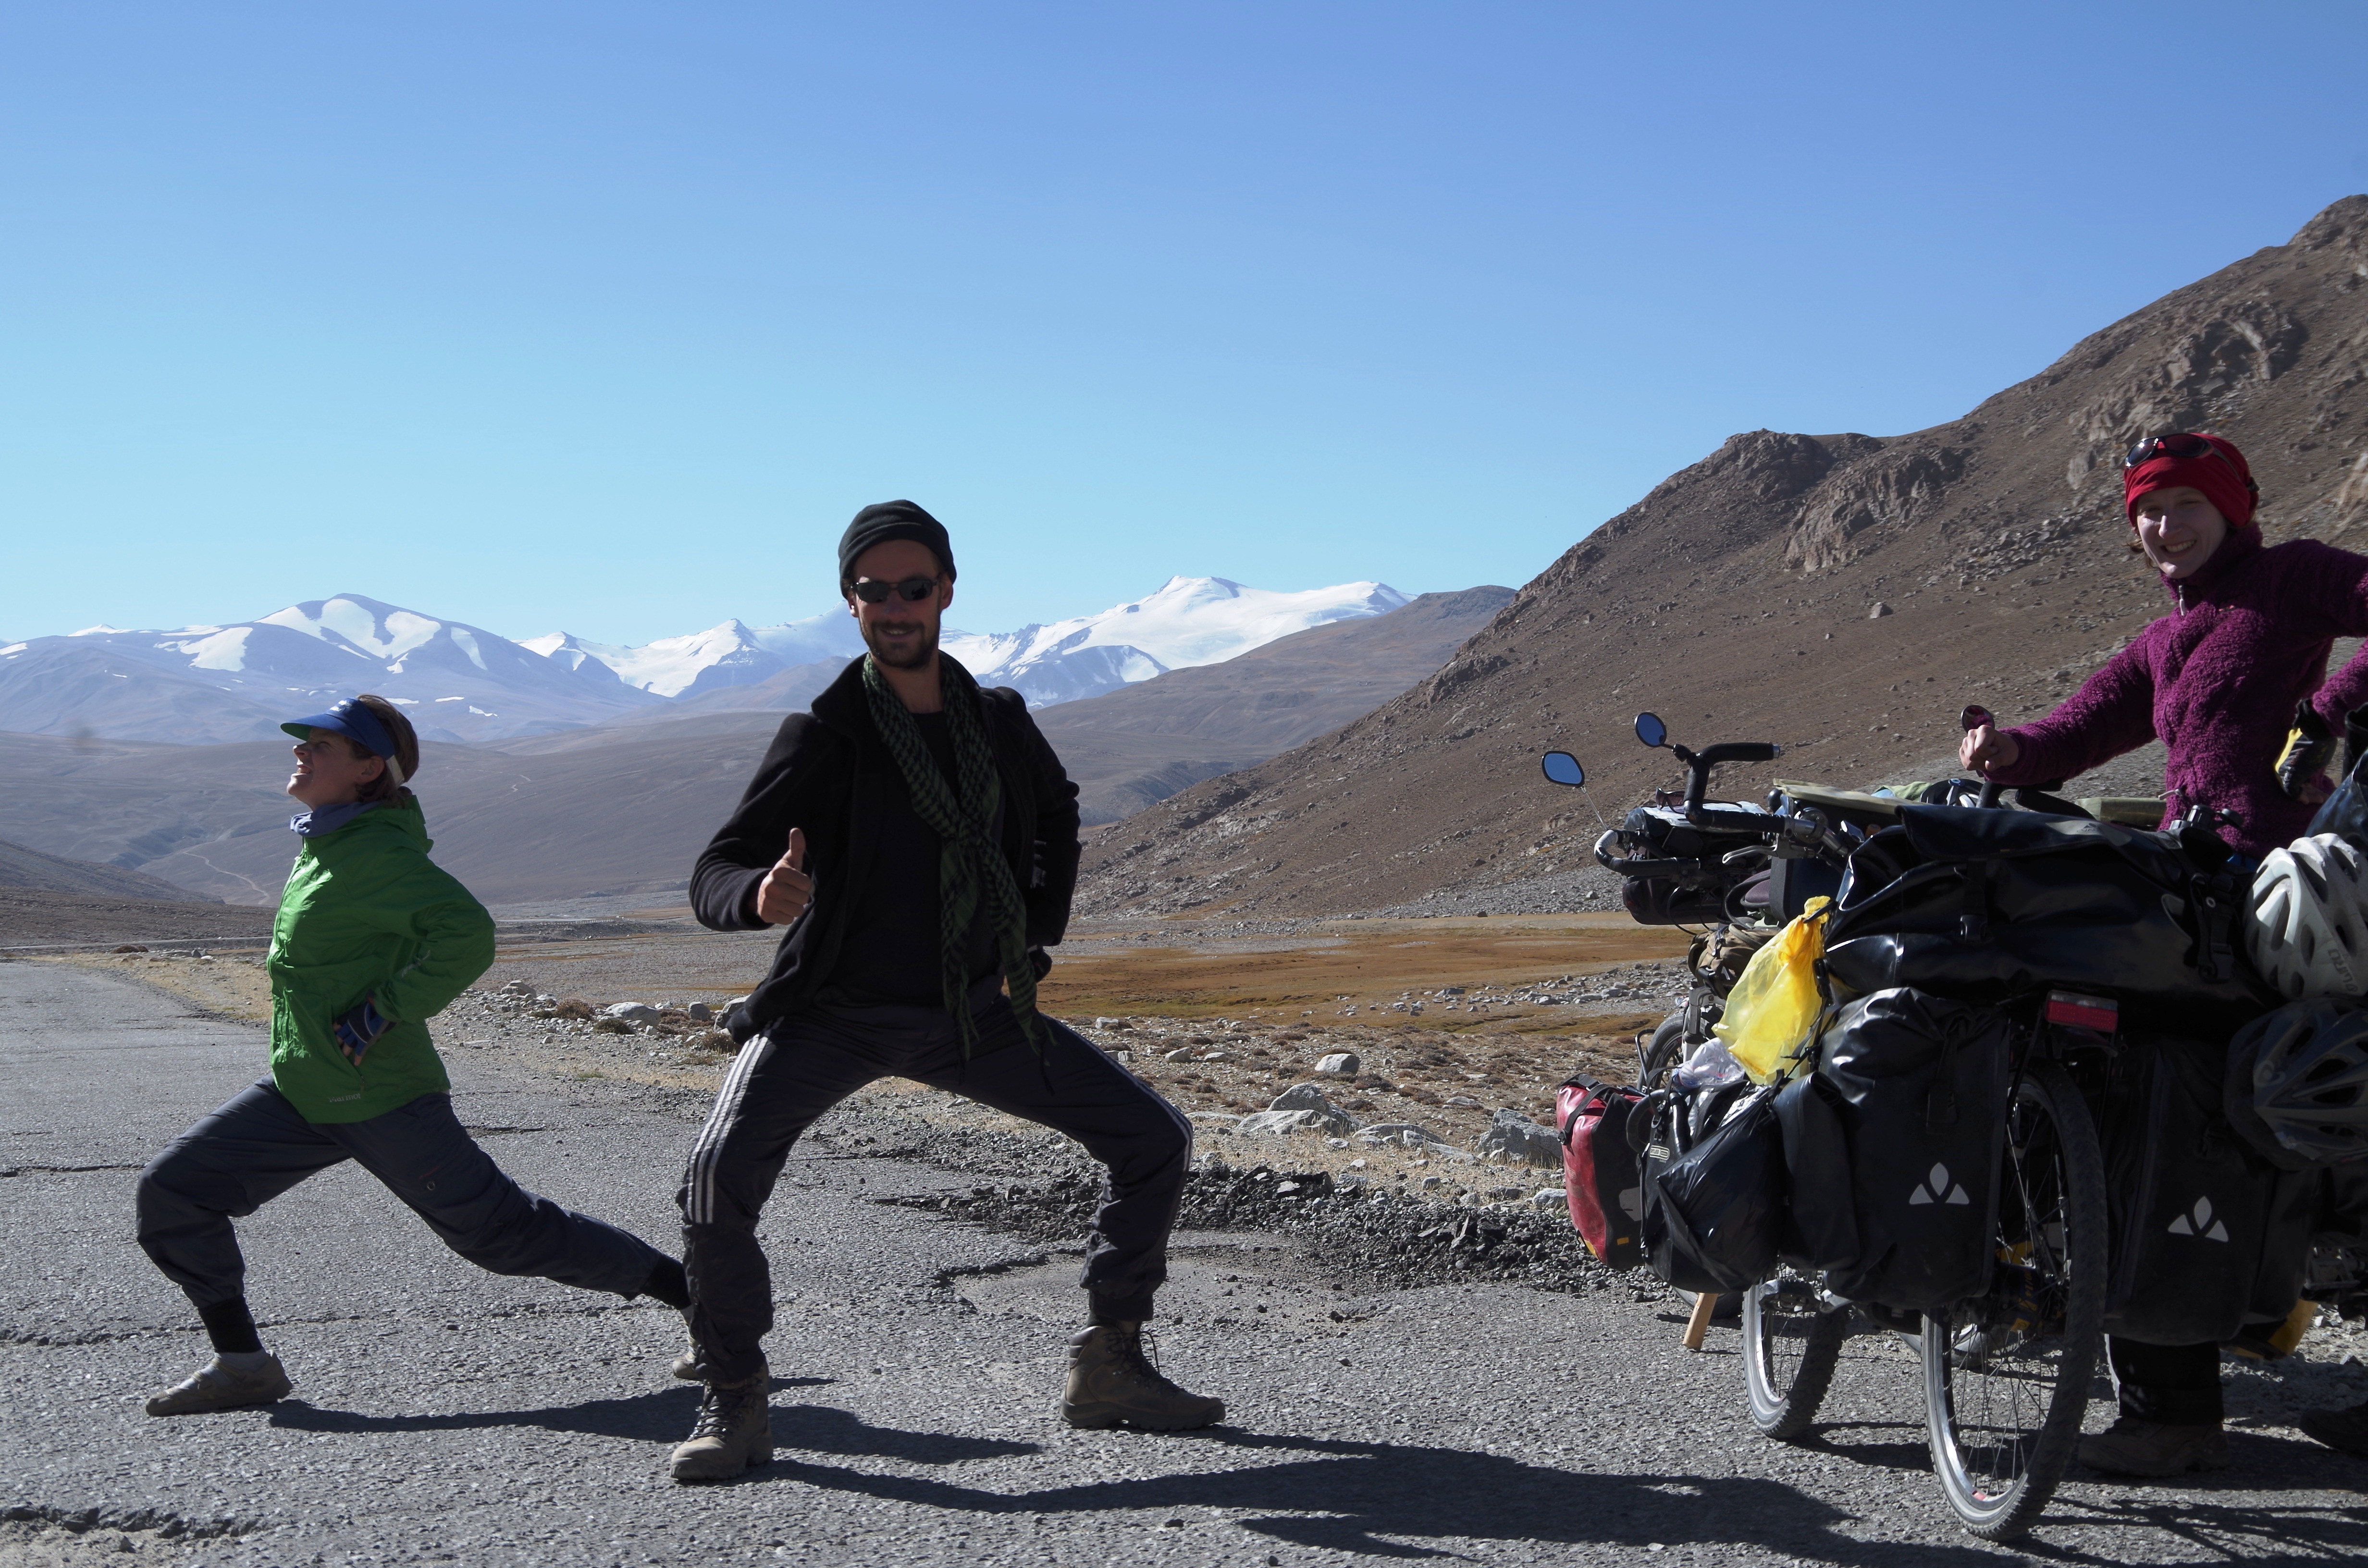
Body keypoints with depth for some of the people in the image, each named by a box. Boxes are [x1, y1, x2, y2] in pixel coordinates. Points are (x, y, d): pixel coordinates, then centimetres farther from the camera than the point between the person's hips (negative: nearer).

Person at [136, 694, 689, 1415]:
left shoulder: (378, 852, -19)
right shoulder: (325, 843, 9)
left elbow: (467, 934, -32)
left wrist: (383, 1012, -26)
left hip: (383, 1101, -9)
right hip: (301, 1094, 9)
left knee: (502, 1233, -2)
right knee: (172, 1190, 3)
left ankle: (691, 1290, 10)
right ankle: (242, 1365, 12)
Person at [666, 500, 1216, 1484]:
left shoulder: (1000, 722, -2)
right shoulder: (825, 736, -15)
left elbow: (1057, 816, 21)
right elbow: (713, 878, -20)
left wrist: (1036, 942, 11)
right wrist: (762, 896, -44)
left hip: (975, 1013, 4)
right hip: (836, 1014, -4)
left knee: (1154, 1139, 0)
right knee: (720, 1177, -27)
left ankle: (1108, 1371, 14)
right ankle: (735, 1403, -6)